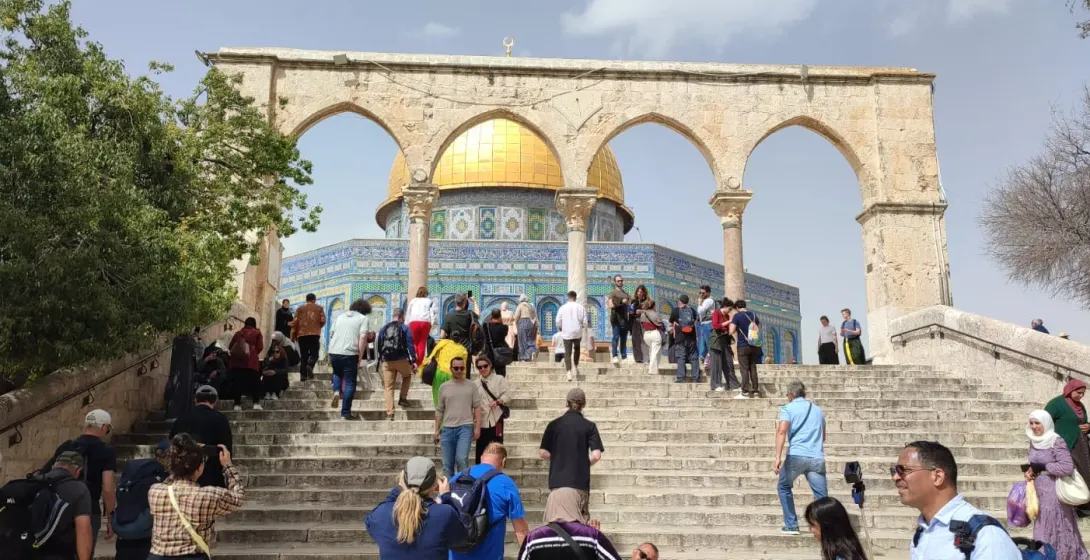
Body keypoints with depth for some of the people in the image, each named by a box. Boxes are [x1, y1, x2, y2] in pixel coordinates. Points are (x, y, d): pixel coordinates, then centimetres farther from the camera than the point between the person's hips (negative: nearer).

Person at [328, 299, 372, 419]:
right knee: (350, 383, 6)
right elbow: (363, 337, -9)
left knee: (337, 373, 32)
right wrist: (360, 359, -7)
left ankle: (336, 392, 5)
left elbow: (331, 335, 19)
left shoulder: (340, 317, 20)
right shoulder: (363, 318, 4)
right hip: (350, 354, -5)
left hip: (334, 352, 5)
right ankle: (345, 413, 6)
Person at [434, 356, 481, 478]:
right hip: (448, 429, 3)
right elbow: (439, 410, 13)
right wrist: (437, 430, 7)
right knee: (447, 464, 6)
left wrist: (477, 427, -5)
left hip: (465, 427, -3)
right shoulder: (444, 387, 10)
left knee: (461, 459, -17)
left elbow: (477, 407, 3)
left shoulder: (471, 385, 5)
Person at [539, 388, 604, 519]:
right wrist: (585, 464, 9)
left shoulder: (554, 425, 1)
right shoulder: (589, 426, -4)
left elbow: (543, 453, 1)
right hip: (580, 481, -2)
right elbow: (596, 455, -11)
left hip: (557, 480, 2)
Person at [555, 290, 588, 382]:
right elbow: (585, 322, -2)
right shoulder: (581, 308, -3)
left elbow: (558, 322, -2)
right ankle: (576, 367, 29)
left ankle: (569, 372, -12)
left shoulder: (562, 308, -4)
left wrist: (560, 329, 17)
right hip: (577, 333, 1)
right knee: (576, 349, 26)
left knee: (567, 353, 1)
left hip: (566, 334, -1)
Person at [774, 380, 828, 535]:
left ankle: (791, 525, 16)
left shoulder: (788, 408, 5)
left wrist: (778, 457, -17)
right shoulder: (818, 410, 20)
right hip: (817, 458, 3)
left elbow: (782, 431, -12)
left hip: (796, 456, -3)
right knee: (822, 497, 3)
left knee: (784, 488, 19)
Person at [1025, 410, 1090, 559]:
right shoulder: (1034, 441, 6)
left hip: (1054, 492, -7)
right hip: (1039, 491, 7)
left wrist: (1042, 467, -17)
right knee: (1045, 529, 15)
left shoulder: (1056, 441, -16)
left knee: (1055, 530, 2)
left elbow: (1067, 468, -22)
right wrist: (1029, 471, -2)